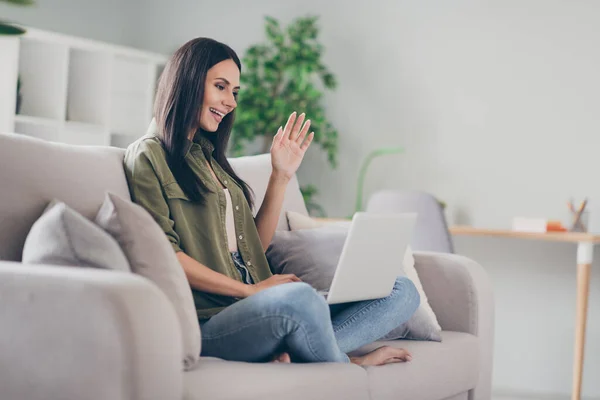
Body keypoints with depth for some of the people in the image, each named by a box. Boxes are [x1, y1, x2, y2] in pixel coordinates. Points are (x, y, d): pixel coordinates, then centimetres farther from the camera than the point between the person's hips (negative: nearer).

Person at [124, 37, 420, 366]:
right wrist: (248, 289, -15)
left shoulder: (210, 158, 27)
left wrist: (281, 176, 14)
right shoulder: (148, 156, 3)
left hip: (254, 308, 8)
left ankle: (292, 353, -27)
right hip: (209, 323, -8)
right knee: (298, 297, -40)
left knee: (402, 292, -5)